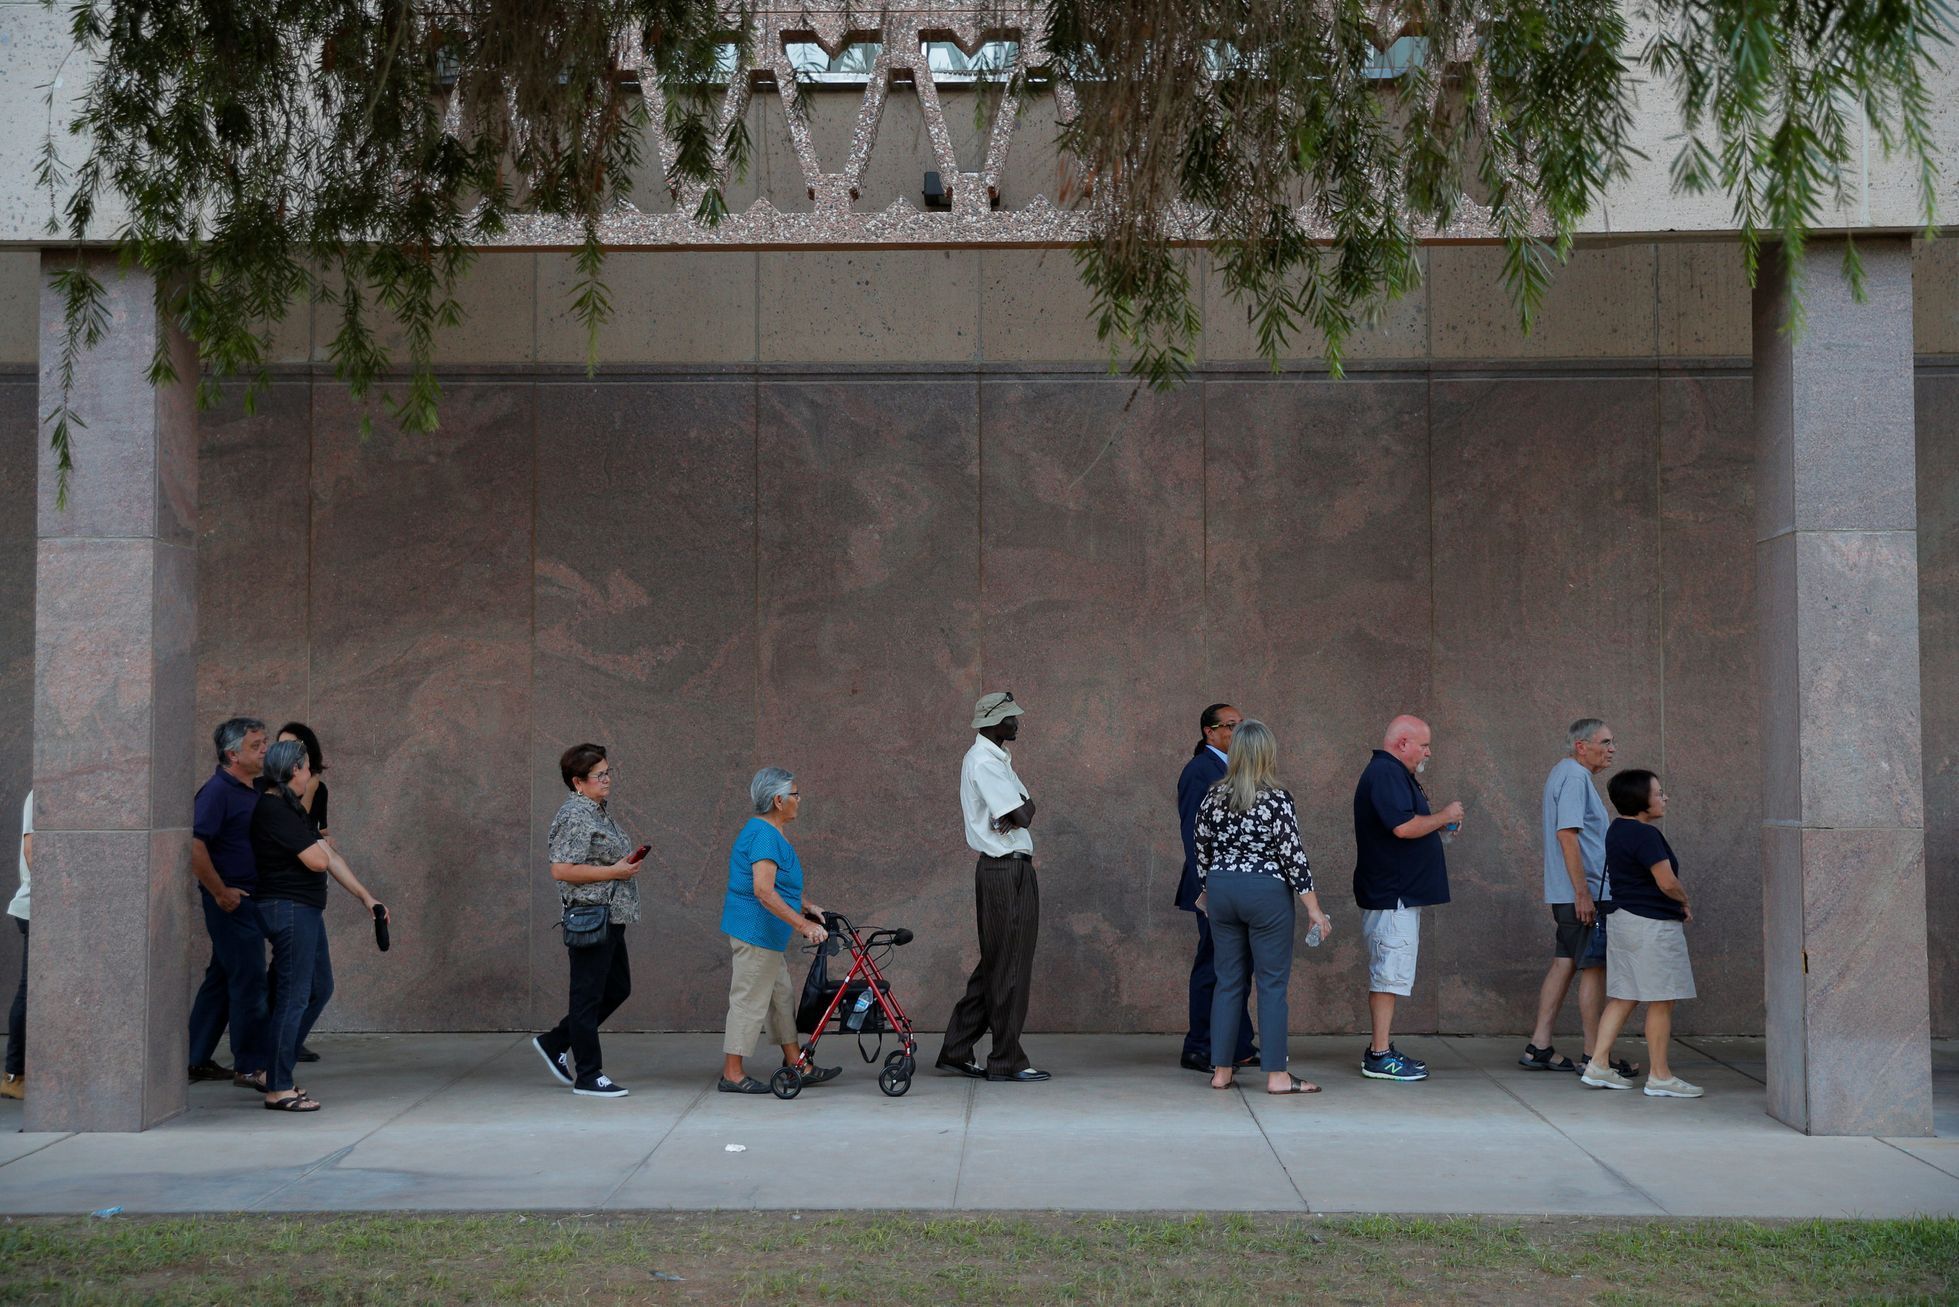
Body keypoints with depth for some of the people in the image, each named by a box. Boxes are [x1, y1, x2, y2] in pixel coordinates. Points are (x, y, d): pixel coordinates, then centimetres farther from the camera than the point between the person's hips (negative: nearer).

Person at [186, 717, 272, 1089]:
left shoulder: (252, 790, 13)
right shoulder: (218, 791, -15)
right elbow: (195, 846, -23)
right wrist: (221, 892, -18)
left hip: (248, 899, 9)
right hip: (231, 901, -9)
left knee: (221, 980, 14)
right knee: (249, 981, -7)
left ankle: (197, 1060, 22)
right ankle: (250, 1067, -1)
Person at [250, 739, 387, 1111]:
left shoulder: (291, 808, 17)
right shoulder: (275, 810, -15)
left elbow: (329, 857, 17)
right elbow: (318, 861, -18)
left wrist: (366, 897, 15)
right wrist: (316, 844, 5)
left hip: (305, 911, 10)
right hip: (289, 910, -10)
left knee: (295, 995, 13)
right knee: (292, 998, -7)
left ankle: (278, 1078, 20)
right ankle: (278, 1088, -3)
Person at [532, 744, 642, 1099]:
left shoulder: (600, 810, 15)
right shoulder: (575, 816, -16)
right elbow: (561, 870, -22)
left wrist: (627, 864, 10)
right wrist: (613, 872, -19)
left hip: (611, 915, 10)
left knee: (617, 988, 17)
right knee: (589, 994, -2)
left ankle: (554, 1042, 26)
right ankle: (589, 1076, 6)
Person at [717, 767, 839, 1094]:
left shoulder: (774, 832, 14)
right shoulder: (764, 834, -20)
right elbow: (763, 891, -29)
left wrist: (807, 906, 16)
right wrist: (802, 924, -29)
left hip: (766, 933, 11)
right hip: (755, 929, -11)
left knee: (781, 997, 16)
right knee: (750, 1000, -5)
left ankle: (795, 1065, 24)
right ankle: (732, 1074, 1)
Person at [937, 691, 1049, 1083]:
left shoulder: (997, 758, 19)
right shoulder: (984, 761, -15)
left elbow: (1024, 809, 11)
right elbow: (1022, 815, -19)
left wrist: (1017, 812, -8)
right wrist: (1021, 811, 0)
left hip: (1008, 870, 10)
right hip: (1007, 870, -10)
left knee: (995, 964, 14)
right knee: (1011, 967, -4)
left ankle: (956, 1050, 19)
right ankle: (1006, 1061, 2)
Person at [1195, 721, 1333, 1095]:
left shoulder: (1212, 797, 3)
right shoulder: (1276, 799, -12)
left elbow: (1202, 853, 9)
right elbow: (1293, 857, -13)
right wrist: (1314, 909, -7)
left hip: (1222, 891, 5)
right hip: (1266, 894, -5)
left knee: (1229, 980, 11)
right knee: (1272, 983, 0)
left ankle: (1221, 1070, 12)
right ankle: (1276, 1075, 1)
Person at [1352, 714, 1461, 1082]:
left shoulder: (1394, 773, 19)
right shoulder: (1385, 774, -16)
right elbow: (1404, 827, -26)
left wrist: (1439, 823, 12)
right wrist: (1444, 816, -12)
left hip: (1397, 894, 11)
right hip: (1392, 895, -11)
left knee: (1386, 973, 14)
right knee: (1390, 973, -8)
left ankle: (1380, 1049, 20)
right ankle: (1380, 1056, -6)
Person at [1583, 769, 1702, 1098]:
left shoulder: (1617, 829, 13)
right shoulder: (1645, 835, -18)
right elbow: (1667, 883, -22)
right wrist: (1685, 904, 0)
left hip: (1624, 919, 10)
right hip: (1652, 924, -10)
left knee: (1622, 996, 12)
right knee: (1661, 1001, -2)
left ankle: (1598, 1064, 10)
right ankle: (1660, 1077, 3)